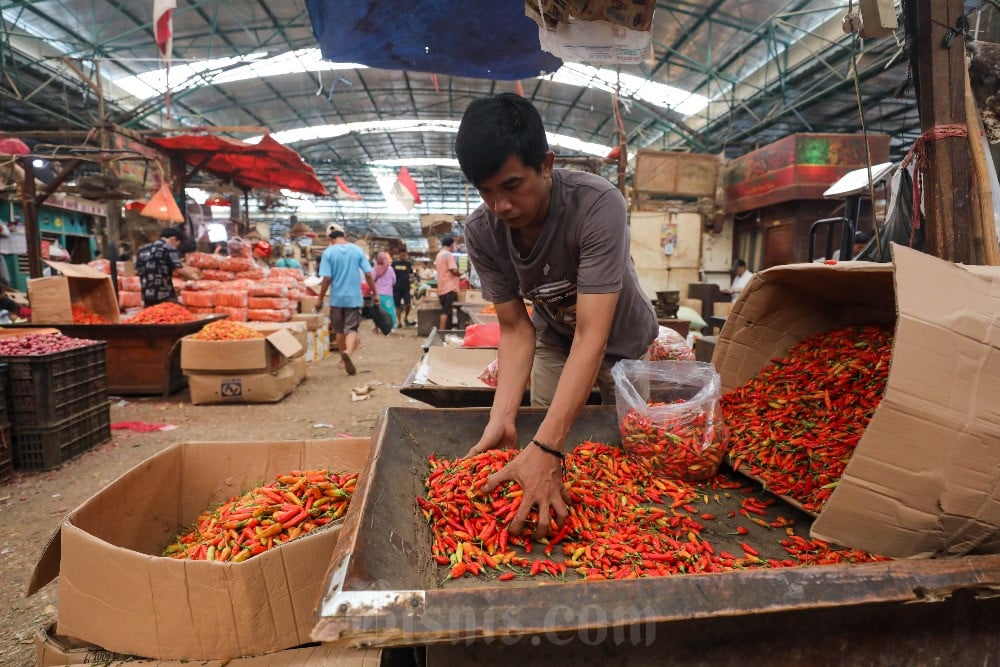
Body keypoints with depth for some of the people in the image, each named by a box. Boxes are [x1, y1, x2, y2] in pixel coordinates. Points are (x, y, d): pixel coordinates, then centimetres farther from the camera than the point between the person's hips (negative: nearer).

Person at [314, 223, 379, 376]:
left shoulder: (328, 252, -5)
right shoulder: (357, 250, 0)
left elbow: (327, 278, -10)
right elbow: (368, 274, -2)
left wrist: (320, 299, -2)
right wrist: (375, 295, 6)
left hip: (337, 298, 0)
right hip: (354, 297, 0)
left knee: (339, 330, 16)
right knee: (352, 329, 0)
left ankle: (344, 358, 28)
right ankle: (348, 352, -27)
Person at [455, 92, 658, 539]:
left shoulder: (598, 205, -38)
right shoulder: (481, 232, -25)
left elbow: (591, 336, -43)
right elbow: (515, 327, -19)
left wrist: (547, 449, -50)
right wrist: (502, 418, -34)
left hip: (620, 341, -2)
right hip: (554, 339, 3)